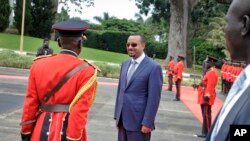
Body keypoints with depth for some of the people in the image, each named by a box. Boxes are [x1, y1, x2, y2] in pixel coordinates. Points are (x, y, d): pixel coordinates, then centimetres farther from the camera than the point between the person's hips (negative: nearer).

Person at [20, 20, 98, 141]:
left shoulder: (38, 64, 1)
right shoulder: (86, 71, -10)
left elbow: (30, 103, 3)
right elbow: (80, 111, -15)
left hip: (42, 130, 4)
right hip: (69, 131, -3)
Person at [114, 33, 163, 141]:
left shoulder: (154, 67, -12)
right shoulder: (125, 64, 10)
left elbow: (154, 98, -14)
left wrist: (147, 123, -15)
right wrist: (117, 115, 13)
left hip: (139, 121, -6)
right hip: (122, 119, 6)